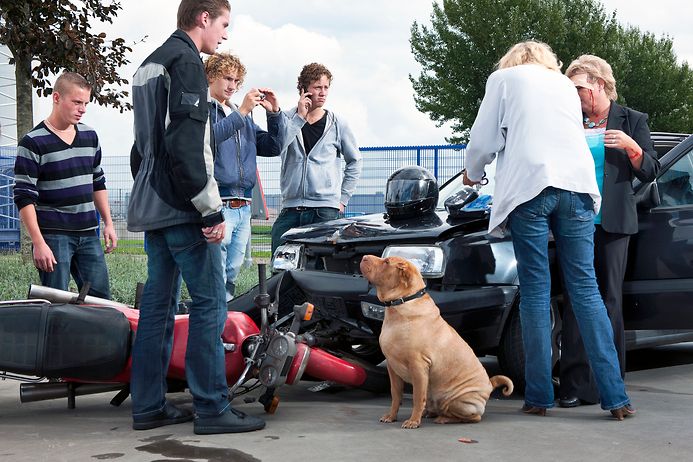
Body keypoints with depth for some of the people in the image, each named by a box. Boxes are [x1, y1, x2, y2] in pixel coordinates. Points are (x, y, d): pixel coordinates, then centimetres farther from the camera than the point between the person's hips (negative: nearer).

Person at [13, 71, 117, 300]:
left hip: (88, 234, 6)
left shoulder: (90, 136, 10)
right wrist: (39, 243, -17)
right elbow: (24, 198, -12)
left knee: (101, 298, 4)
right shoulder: (33, 142, -10)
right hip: (53, 237, -6)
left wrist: (108, 223, 15)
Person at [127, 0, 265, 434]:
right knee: (209, 304, -7)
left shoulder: (149, 65, 21)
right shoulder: (186, 61, -11)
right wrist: (211, 211, -19)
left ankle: (148, 406, 14)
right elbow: (187, 144, -21)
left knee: (158, 302, 11)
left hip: (151, 207, 10)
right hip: (182, 208, -10)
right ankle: (212, 408, -5)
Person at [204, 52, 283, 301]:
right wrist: (241, 112, -20)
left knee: (231, 277, 10)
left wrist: (274, 113, 5)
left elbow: (273, 147, 19)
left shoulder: (243, 116, 23)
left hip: (243, 208, 7)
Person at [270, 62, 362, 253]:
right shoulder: (287, 119, 7)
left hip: (326, 209, -1)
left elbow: (354, 161, 18)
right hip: (290, 207, 1)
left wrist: (343, 198, 10)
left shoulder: (337, 124, 8)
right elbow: (277, 146, -12)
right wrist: (300, 117, -11)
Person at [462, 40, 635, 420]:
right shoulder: (565, 85, 27)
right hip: (576, 186, 3)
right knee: (585, 288, 2)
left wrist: (473, 173, 29)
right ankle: (615, 396, -4)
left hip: (529, 186, -3)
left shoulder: (504, 78, 14)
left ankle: (538, 396, -2)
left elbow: (483, 139, 10)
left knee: (535, 291, -1)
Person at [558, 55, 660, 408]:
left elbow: (650, 173, 5)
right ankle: (576, 385, -4)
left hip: (613, 223, -1)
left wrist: (632, 148, -12)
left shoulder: (632, 121, 9)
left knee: (610, 301, 0)